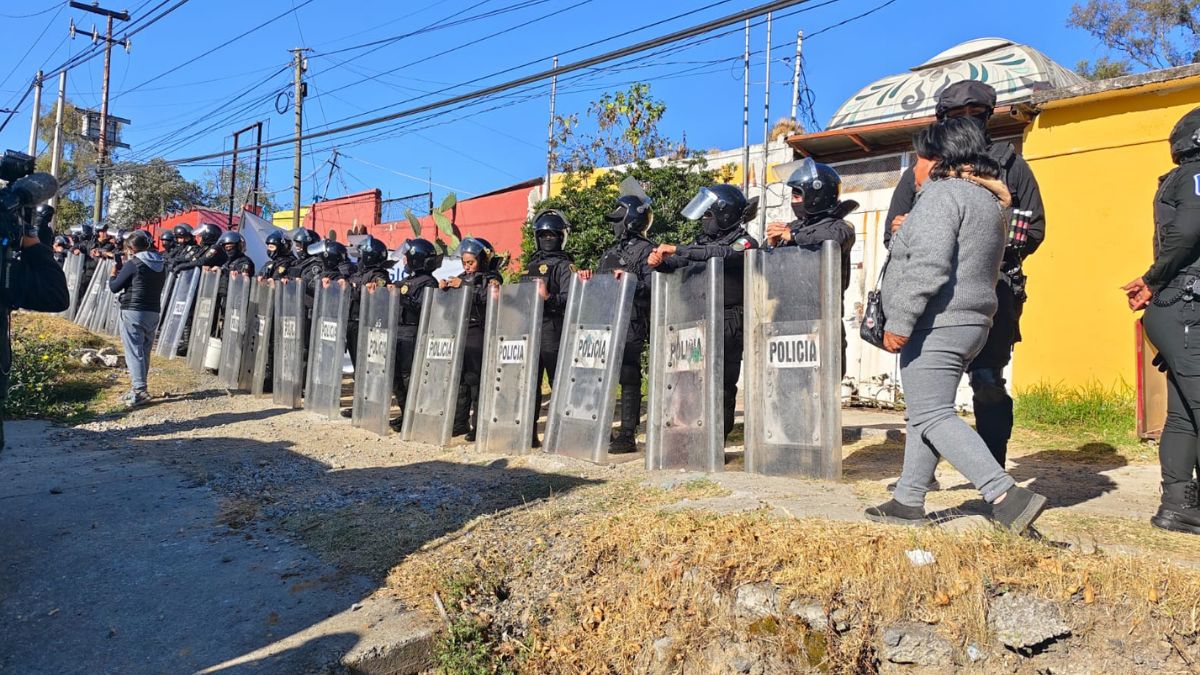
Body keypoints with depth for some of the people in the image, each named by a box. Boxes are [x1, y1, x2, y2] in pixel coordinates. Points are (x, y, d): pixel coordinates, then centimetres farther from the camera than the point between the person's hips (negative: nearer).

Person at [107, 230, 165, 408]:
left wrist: (113, 274, 15)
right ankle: (137, 388, 19)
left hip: (133, 313, -7)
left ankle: (139, 390, -12)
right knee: (144, 351, 13)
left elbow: (114, 287, -4)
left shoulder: (133, 264, -10)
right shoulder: (161, 264, 9)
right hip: (153, 313, 7)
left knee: (134, 351, -5)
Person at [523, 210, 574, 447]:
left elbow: (569, 299, -13)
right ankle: (529, 432, 15)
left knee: (557, 382, -4)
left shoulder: (565, 265, 0)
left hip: (552, 330, -7)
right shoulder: (531, 265, 21)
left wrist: (549, 298, -30)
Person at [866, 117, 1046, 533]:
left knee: (932, 415, -9)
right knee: (926, 413, 14)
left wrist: (899, 322, -22)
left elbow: (927, 266, -24)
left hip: (937, 324, -10)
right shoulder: (990, 200, 19)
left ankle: (1006, 495, -14)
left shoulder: (941, 193, -12)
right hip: (972, 322, 10)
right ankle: (908, 500, 20)